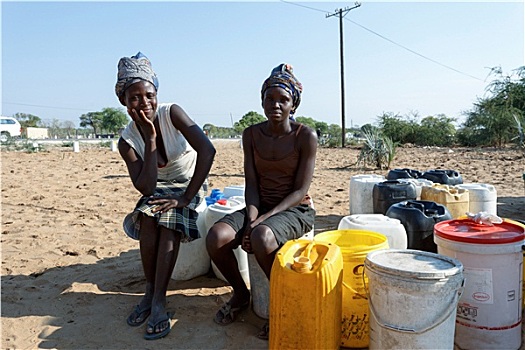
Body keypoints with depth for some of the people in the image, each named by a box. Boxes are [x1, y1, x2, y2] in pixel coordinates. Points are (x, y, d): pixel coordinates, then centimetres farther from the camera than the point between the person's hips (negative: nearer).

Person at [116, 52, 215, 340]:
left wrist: (185, 198, -30)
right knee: (147, 216, -28)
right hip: (160, 187, 2)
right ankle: (151, 291, -12)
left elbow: (207, 150, -32)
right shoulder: (127, 141, -12)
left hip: (191, 184, -2)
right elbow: (146, 188, -24)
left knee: (169, 221, -29)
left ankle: (159, 300, -24)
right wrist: (150, 139, -27)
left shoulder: (171, 113, -20)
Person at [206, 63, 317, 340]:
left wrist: (263, 219, -22)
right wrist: (251, 216, -18)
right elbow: (251, 183, 1)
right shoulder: (251, 135, 3)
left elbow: (300, 191, -13)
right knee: (215, 238, -22)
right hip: (260, 206, 4)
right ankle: (241, 293, 8)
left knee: (262, 238, -36)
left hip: (296, 210, -4)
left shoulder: (306, 136, -10)